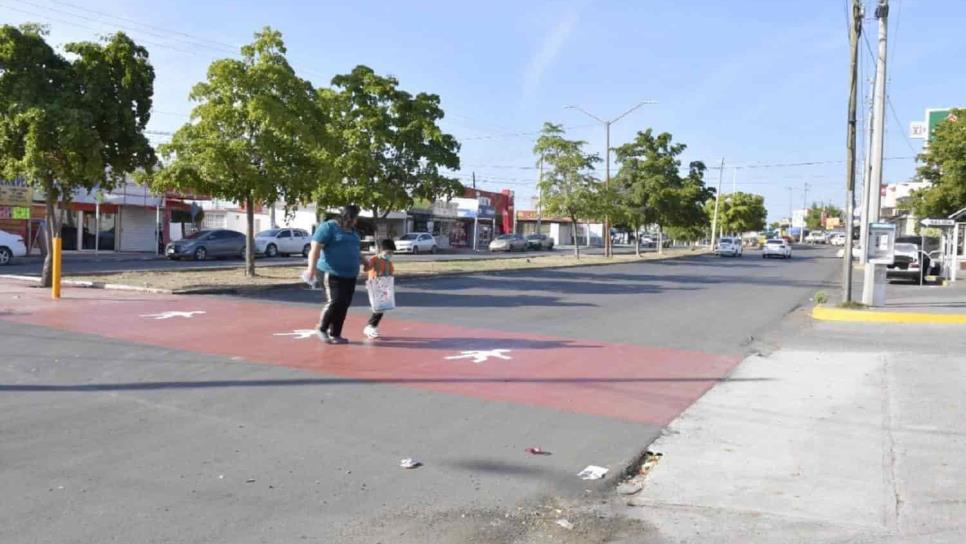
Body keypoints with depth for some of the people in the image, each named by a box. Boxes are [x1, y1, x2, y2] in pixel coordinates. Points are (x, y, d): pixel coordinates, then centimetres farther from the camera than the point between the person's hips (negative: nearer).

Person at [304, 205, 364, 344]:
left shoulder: (352, 231, 19)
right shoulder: (328, 227, -7)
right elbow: (315, 248, -13)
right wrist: (312, 267, -22)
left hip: (350, 275, 8)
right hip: (332, 274, -8)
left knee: (344, 305, 5)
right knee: (335, 301, -13)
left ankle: (335, 334, 14)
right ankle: (322, 328, 8)